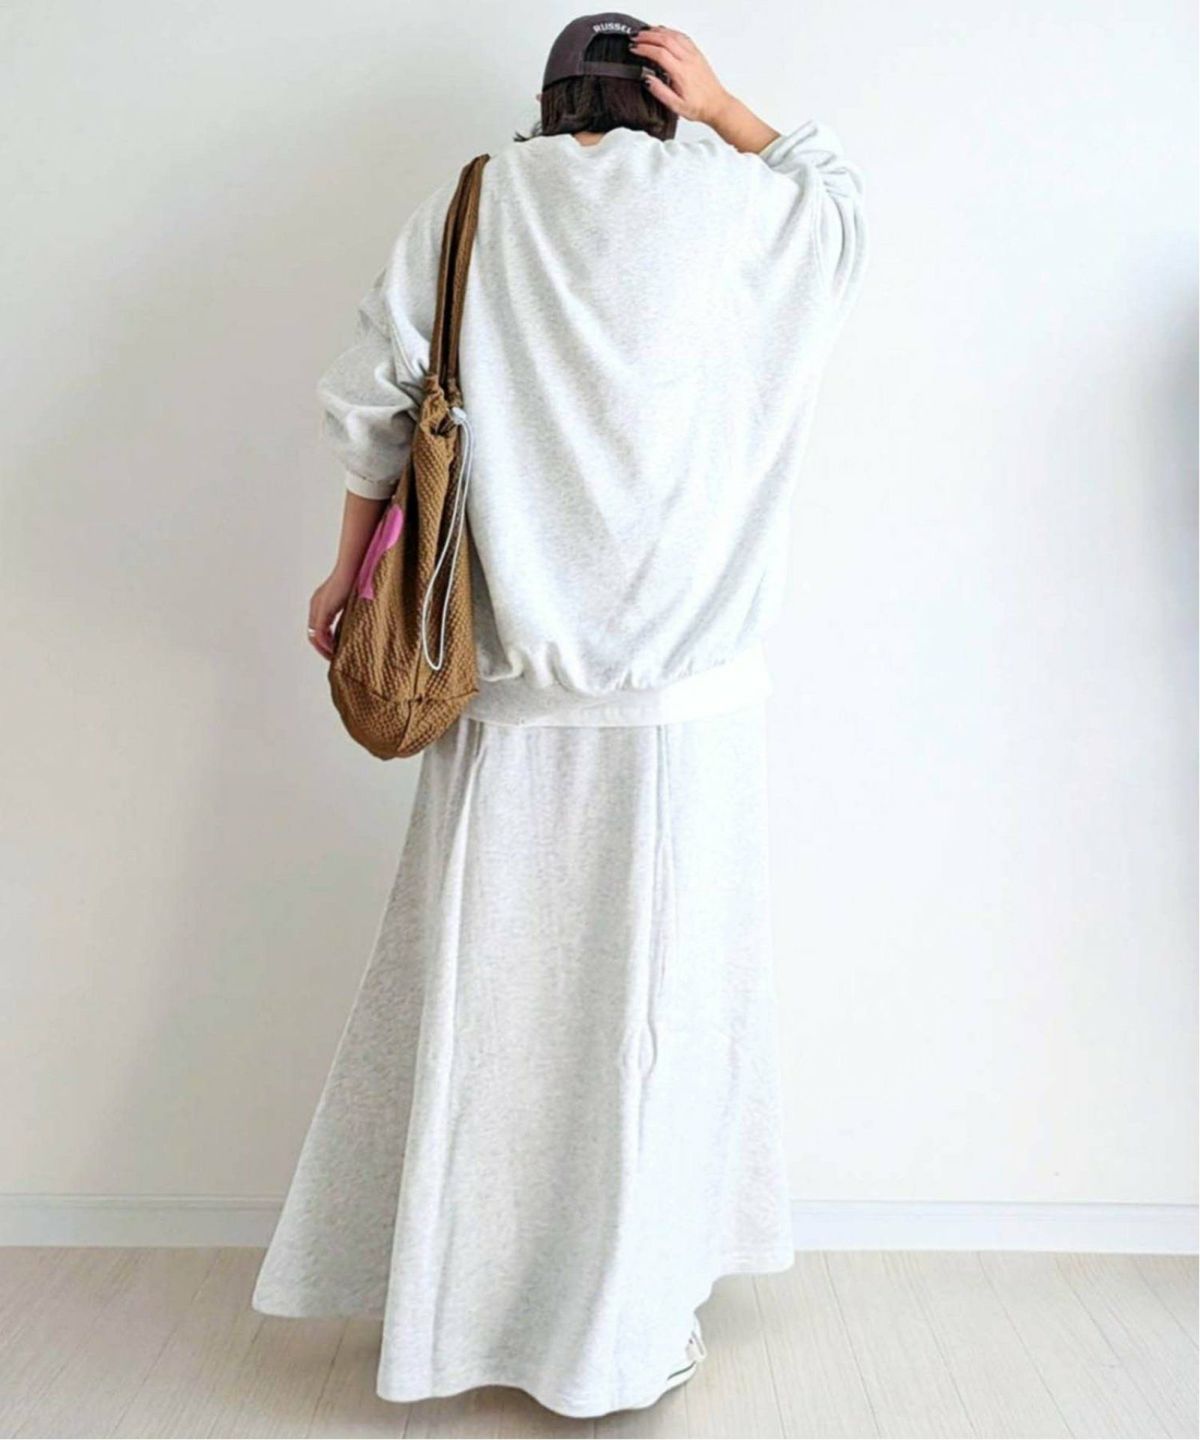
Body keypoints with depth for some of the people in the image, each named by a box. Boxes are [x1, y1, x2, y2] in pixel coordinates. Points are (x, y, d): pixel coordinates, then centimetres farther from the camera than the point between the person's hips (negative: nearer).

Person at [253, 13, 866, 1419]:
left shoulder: (470, 209, 6)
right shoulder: (726, 205, 3)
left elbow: (370, 402, 4)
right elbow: (840, 190, 24)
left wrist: (349, 566, 15)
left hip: (511, 690, 2)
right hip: (682, 697, -2)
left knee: (485, 997, 12)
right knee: (646, 1011, 7)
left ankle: (450, 1305, 29)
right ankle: (618, 1332, 21)